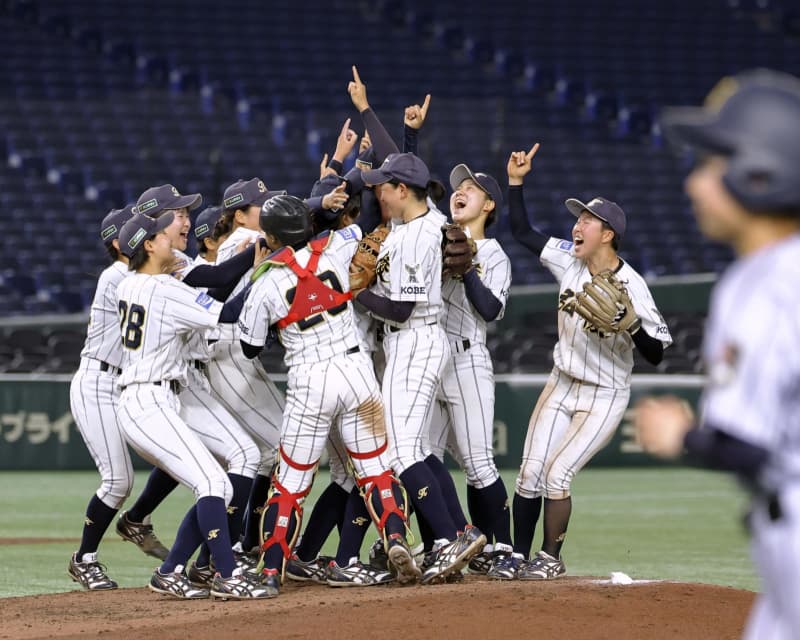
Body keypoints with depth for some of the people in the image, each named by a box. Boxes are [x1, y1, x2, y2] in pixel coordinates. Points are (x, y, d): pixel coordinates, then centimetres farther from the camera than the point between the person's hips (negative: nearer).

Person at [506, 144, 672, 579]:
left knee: (557, 473, -14)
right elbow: (522, 232, 7)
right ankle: (518, 557, 13)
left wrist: (631, 323, -36)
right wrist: (515, 181, -2)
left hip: (604, 397, -6)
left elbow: (656, 355, -19)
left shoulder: (631, 286, -20)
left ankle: (551, 559, 3)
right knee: (529, 474, 1)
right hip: (561, 386, 6)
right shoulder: (569, 260, -4)